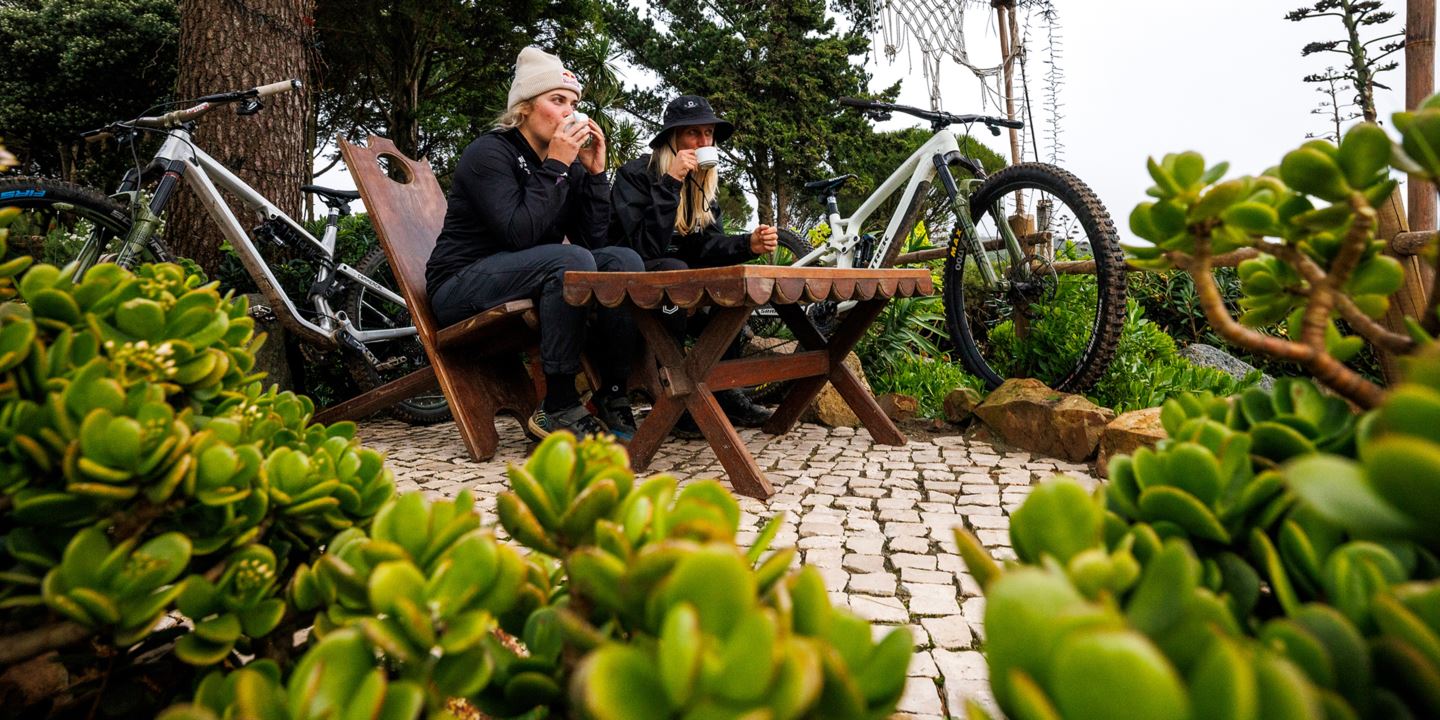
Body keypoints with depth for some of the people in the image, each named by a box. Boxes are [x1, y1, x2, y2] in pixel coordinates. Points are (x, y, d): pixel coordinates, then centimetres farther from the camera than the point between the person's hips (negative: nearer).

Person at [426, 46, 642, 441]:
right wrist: (555, 165, -21)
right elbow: (520, 234, -26)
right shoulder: (489, 152, -11)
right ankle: (558, 408, -25)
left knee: (623, 260, -13)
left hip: (527, 281, 7)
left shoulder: (568, 162, 7)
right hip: (461, 287, -7)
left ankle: (613, 398, -14)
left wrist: (595, 171, -8)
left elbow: (595, 240, -2)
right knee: (570, 261, -32)